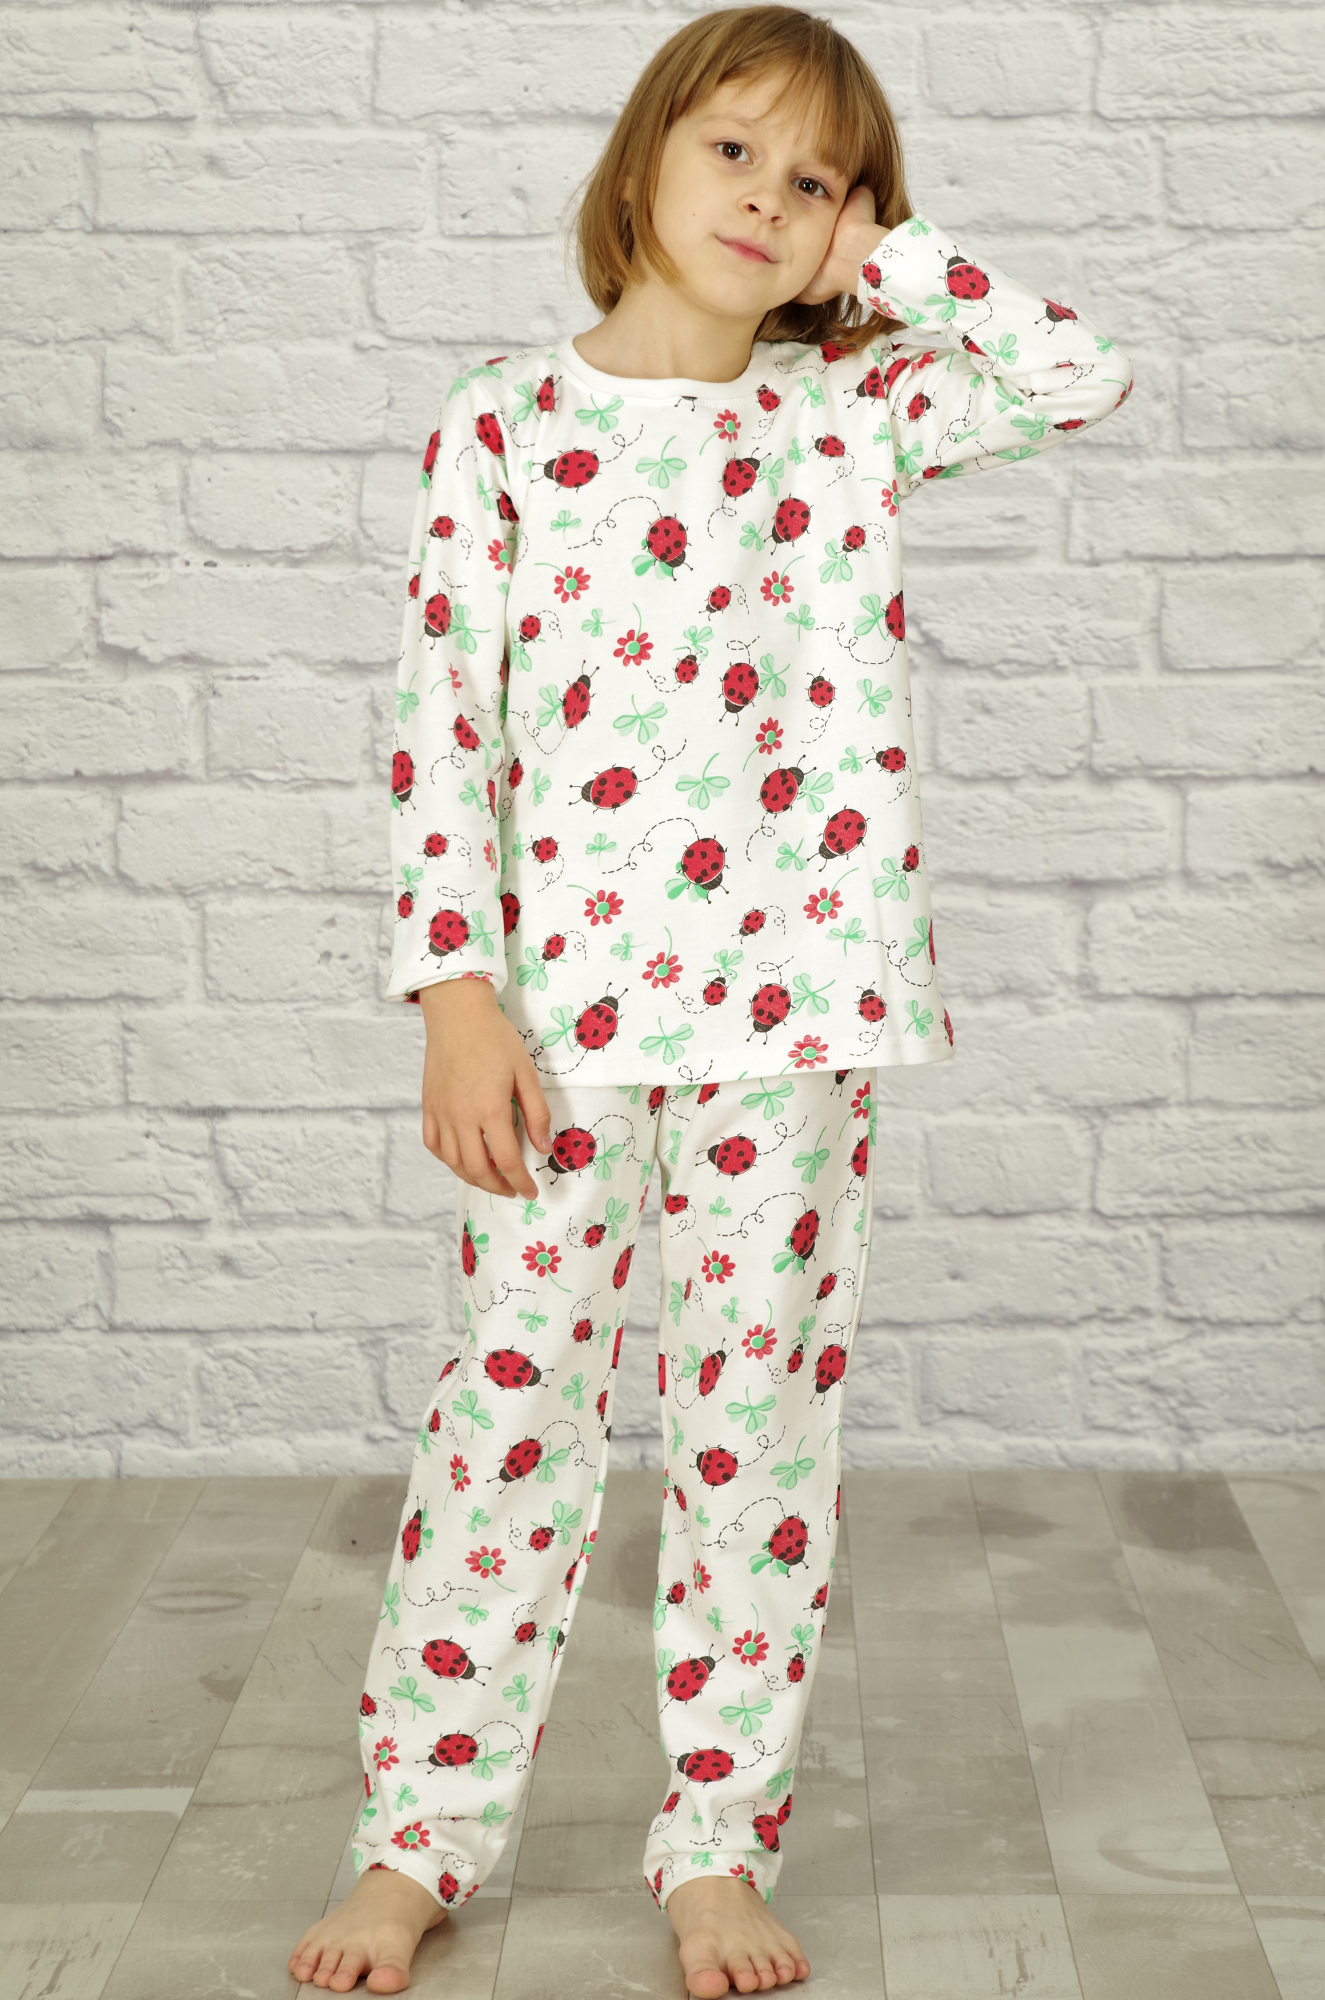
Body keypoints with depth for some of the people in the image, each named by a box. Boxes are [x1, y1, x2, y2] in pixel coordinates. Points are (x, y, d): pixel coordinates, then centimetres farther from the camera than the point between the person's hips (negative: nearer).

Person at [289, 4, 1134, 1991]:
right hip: (564, 995, -1)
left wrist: (874, 257, 3)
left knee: (760, 1405, 7)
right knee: (511, 1404, 4)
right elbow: (441, 714, -1)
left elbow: (1086, 374, -3)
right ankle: (419, 1835, 20)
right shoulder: (506, 420, 3)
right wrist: (454, 993, -8)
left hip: (797, 991, 2)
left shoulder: (850, 411, 8)